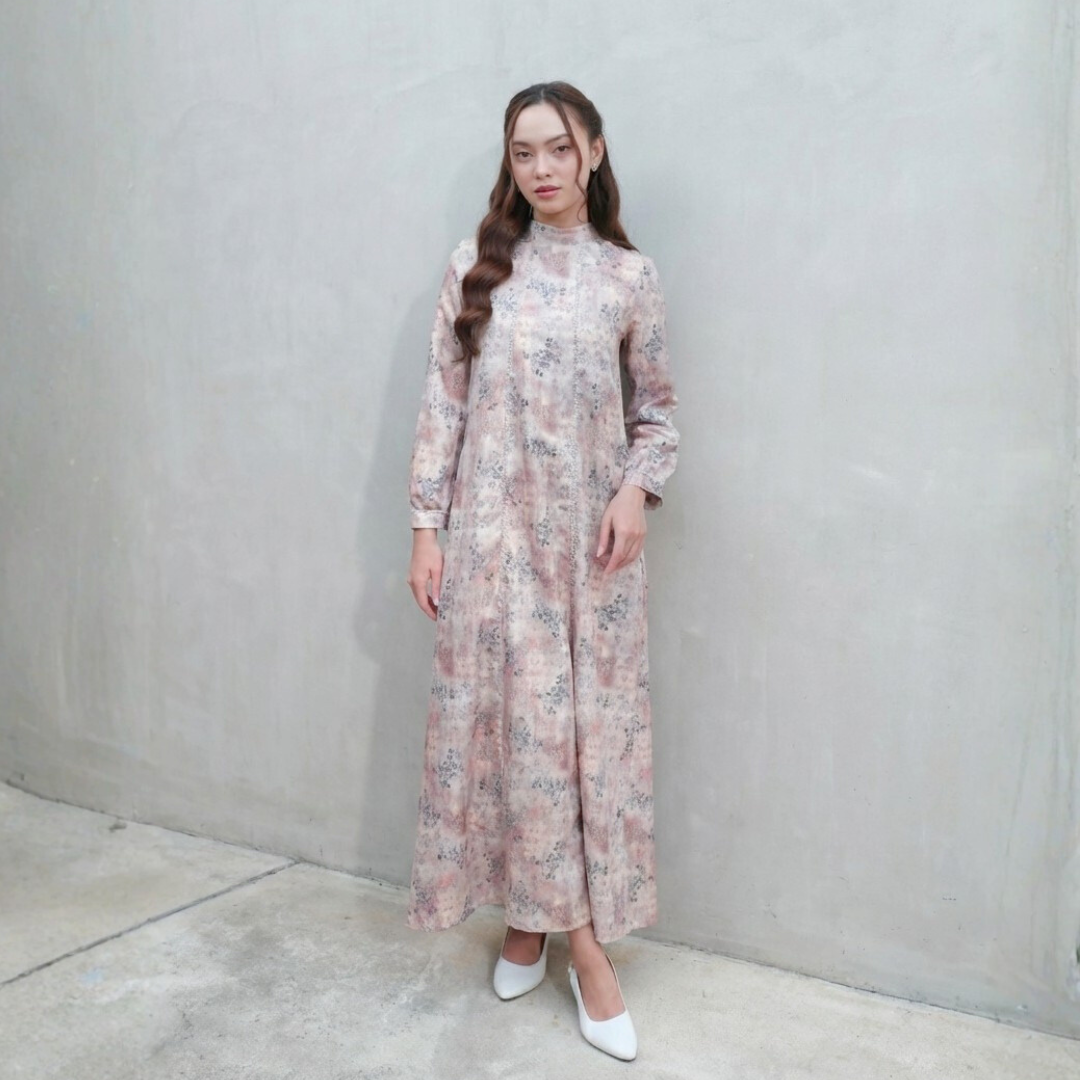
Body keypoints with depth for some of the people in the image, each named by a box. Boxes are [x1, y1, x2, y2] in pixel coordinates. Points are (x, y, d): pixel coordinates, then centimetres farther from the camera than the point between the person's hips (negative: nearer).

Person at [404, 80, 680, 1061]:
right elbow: (442, 402, 3)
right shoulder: (475, 266, 3)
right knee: (515, 721, 3)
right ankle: (566, 933, 19)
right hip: (495, 531, 0)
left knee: (592, 724, 3)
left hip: (591, 537, 1)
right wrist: (427, 525, -2)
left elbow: (658, 410, 8)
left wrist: (638, 492, -10)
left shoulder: (631, 276, 3)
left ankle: (545, 920, 20)